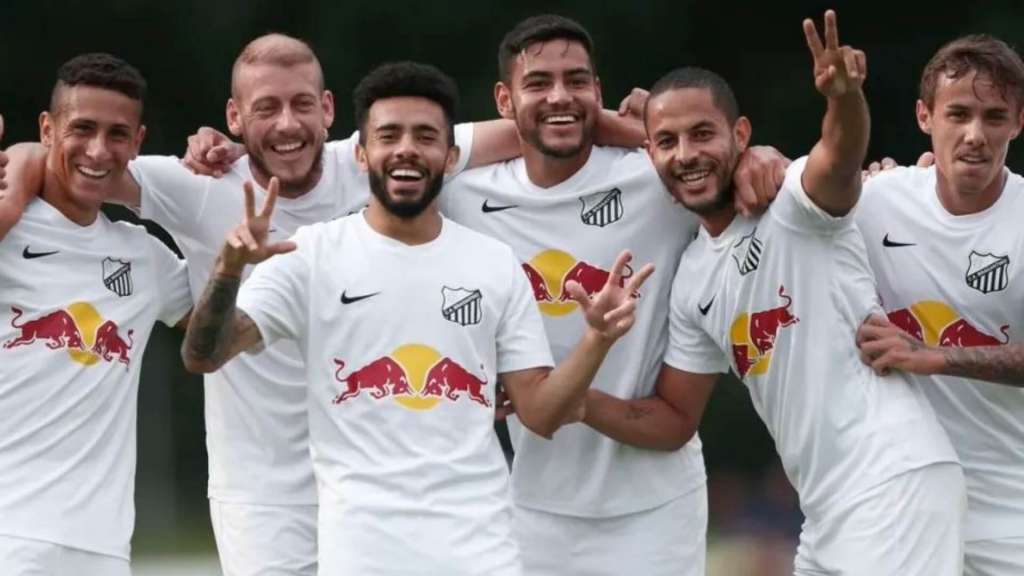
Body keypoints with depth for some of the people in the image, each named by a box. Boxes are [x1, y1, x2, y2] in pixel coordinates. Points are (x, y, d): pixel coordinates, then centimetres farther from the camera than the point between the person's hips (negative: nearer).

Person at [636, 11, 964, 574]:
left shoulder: (794, 201, -7)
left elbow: (839, 157, -31)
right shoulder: (692, 278, 15)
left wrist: (845, 96, -52)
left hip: (896, 481, -9)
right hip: (826, 508, 9)